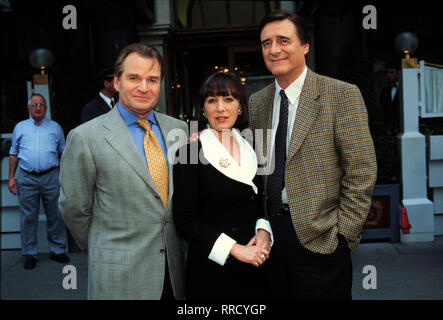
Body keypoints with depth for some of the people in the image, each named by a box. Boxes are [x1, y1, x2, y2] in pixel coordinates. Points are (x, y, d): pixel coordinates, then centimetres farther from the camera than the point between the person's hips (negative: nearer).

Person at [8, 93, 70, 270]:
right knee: (28, 217, 4)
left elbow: (64, 152, 14)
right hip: (27, 178, 0)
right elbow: (14, 154, 14)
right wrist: (11, 177, 7)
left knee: (55, 215, 4)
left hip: (51, 177, 0)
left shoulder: (55, 127, 11)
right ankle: (30, 254, 16)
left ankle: (57, 250, 17)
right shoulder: (20, 127, 12)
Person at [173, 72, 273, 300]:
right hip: (211, 268, -5)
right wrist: (235, 249, -17)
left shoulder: (250, 150, 5)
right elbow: (185, 220, -13)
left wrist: (263, 230, -4)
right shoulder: (191, 152, -11)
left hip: (253, 266, 5)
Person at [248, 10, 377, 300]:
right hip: (269, 232, 5)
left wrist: (343, 234, -11)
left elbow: (362, 172, -9)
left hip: (319, 237, -4)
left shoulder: (341, 95, -7)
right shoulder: (256, 102, 8)